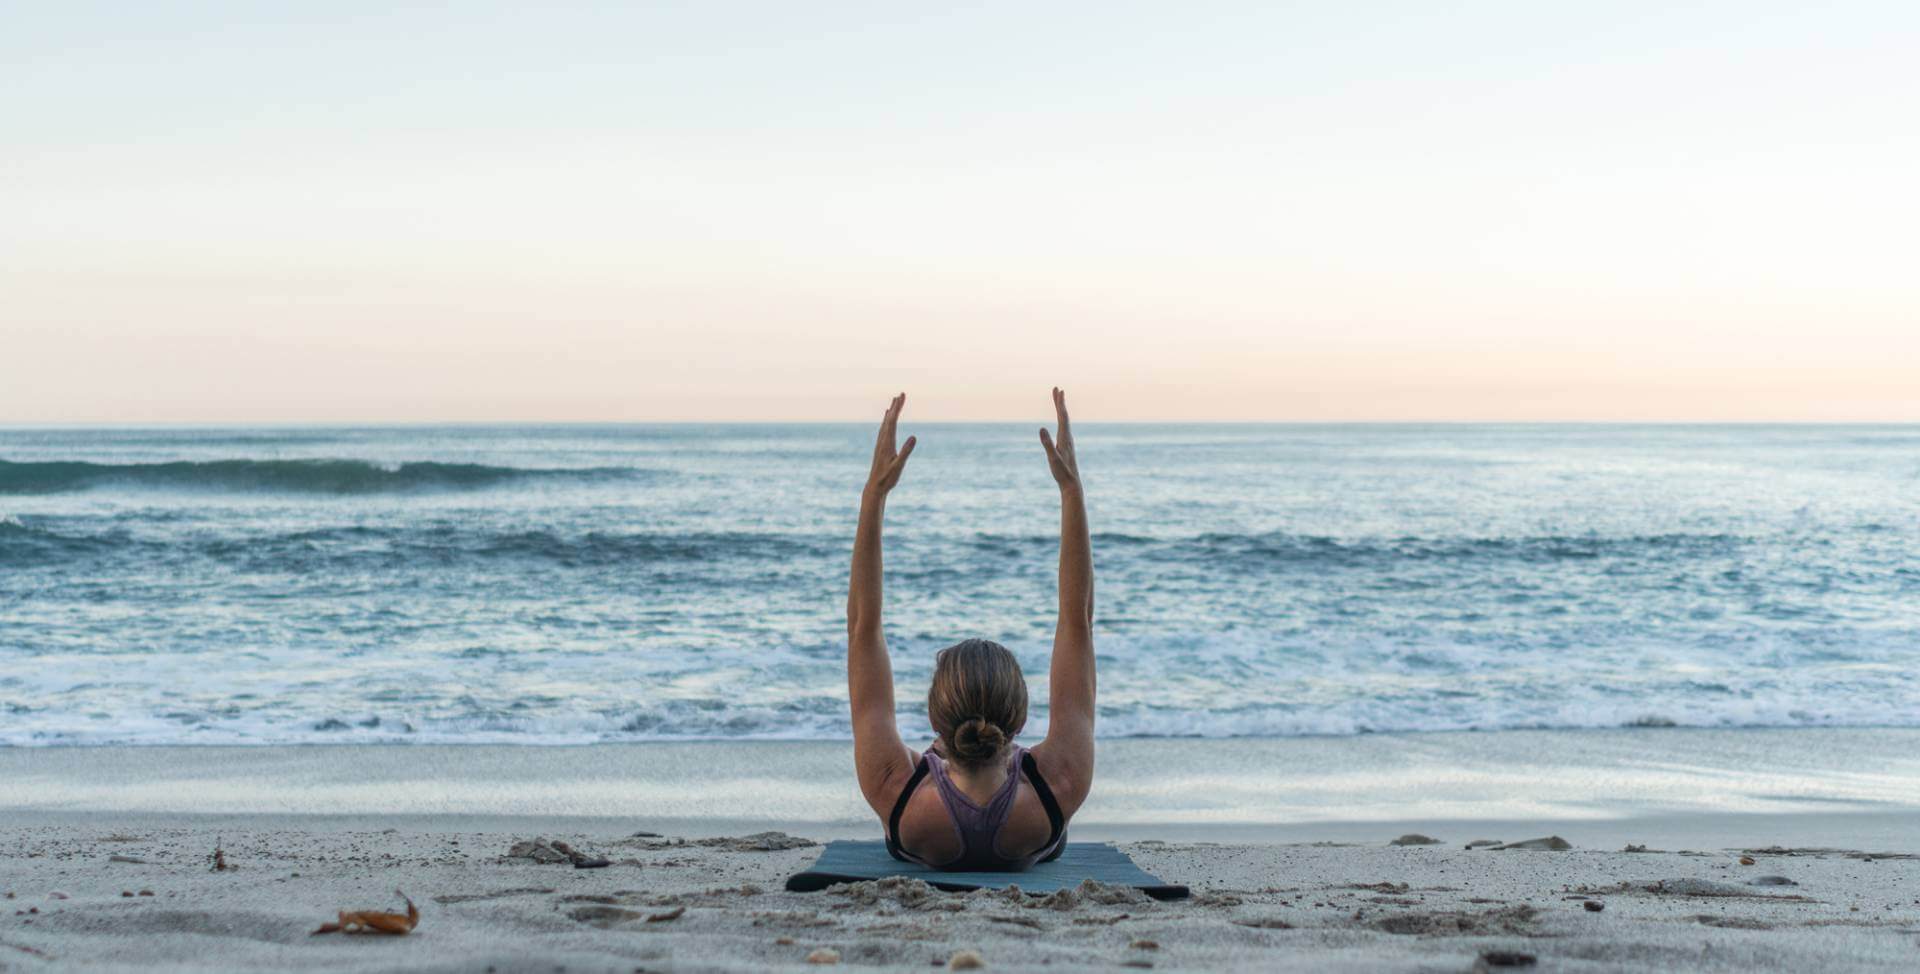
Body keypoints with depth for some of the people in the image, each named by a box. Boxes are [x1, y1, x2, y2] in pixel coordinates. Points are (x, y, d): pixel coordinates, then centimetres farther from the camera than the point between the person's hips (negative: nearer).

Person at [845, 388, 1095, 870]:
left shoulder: (895, 792, -48)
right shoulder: (1058, 789, -47)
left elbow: (862, 624, -40)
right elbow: (1078, 618, -39)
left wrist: (875, 493, -39)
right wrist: (1072, 489, -37)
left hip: (922, 864, 0)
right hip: (1032, 862, 0)